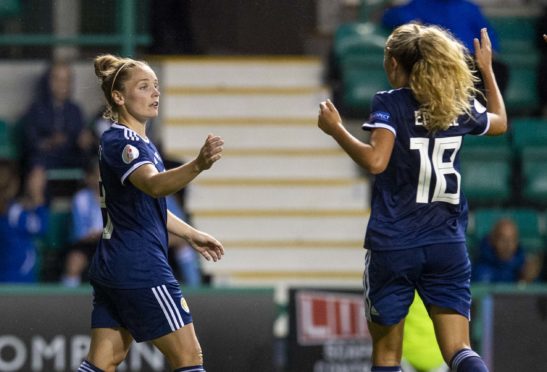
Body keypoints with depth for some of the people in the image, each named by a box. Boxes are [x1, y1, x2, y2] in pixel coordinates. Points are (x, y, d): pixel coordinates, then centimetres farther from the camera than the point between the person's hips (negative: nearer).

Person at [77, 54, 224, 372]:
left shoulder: (139, 142, 15)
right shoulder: (120, 142, -16)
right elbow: (154, 185, -37)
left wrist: (191, 234, 35)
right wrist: (198, 165, -54)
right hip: (140, 268, -10)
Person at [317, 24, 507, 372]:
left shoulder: (390, 103, -7)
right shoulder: (459, 103, 7)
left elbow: (375, 160, -22)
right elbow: (500, 122, 28)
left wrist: (336, 129, -9)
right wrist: (487, 68, 39)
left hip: (393, 245, -3)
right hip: (449, 246, 3)